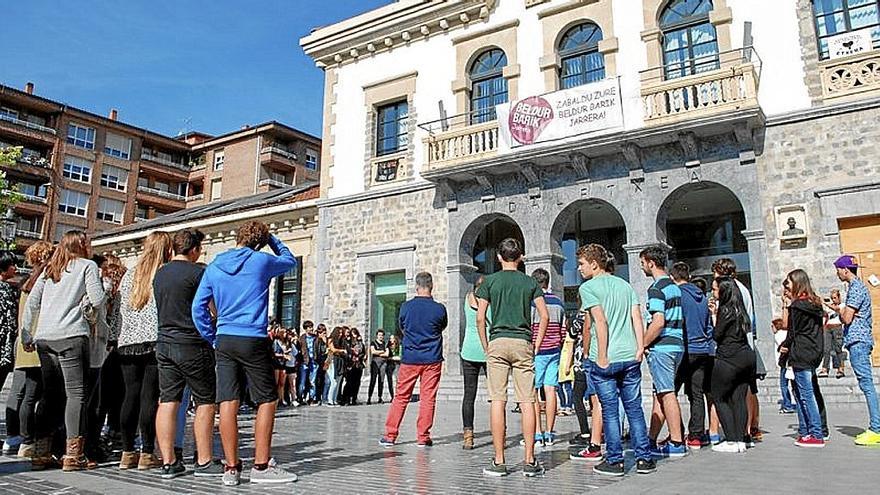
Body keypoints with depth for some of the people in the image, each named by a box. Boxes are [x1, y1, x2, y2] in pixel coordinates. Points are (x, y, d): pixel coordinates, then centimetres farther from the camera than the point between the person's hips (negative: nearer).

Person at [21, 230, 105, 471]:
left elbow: (31, 301, 16)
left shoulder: (50, 269, 20)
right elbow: (97, 299, -6)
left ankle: (42, 451, 16)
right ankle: (73, 454, -9)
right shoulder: (87, 265, 4)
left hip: (44, 337, 6)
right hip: (71, 336, -6)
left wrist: (26, 334, 19)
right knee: (76, 392, -5)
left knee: (51, 394, 13)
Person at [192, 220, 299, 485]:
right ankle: (261, 466, 5)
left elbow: (198, 308, 9)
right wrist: (272, 239, 25)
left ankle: (231, 467, 8)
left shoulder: (214, 267, 9)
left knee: (228, 402, 3)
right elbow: (290, 260, 18)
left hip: (224, 341, 5)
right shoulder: (261, 261, -2)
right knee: (267, 401, 5)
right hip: (253, 341, -4)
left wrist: (213, 339, 15)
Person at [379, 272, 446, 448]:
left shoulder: (406, 306, -4)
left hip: (410, 359, 1)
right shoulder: (439, 308, -7)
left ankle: (390, 435, 12)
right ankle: (423, 437, 7)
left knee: (401, 397, 9)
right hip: (432, 359, -1)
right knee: (428, 398, 5)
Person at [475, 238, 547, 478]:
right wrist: (536, 346, 8)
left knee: (498, 401, 0)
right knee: (527, 402, 3)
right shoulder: (530, 282, 9)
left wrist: (486, 347, 6)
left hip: (497, 342, -1)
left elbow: (480, 318, -2)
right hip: (523, 343, 1)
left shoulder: (490, 281, 4)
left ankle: (499, 462, 3)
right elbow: (544, 316, 2)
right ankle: (529, 461, 5)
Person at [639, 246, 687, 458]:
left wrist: (641, 345, -13)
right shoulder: (675, 286, 16)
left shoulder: (656, 289, -13)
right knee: (659, 394, 12)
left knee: (667, 394, -4)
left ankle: (677, 443, 1)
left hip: (662, 347, -9)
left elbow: (658, 323, -23)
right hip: (677, 345, 9)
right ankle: (652, 440, 19)